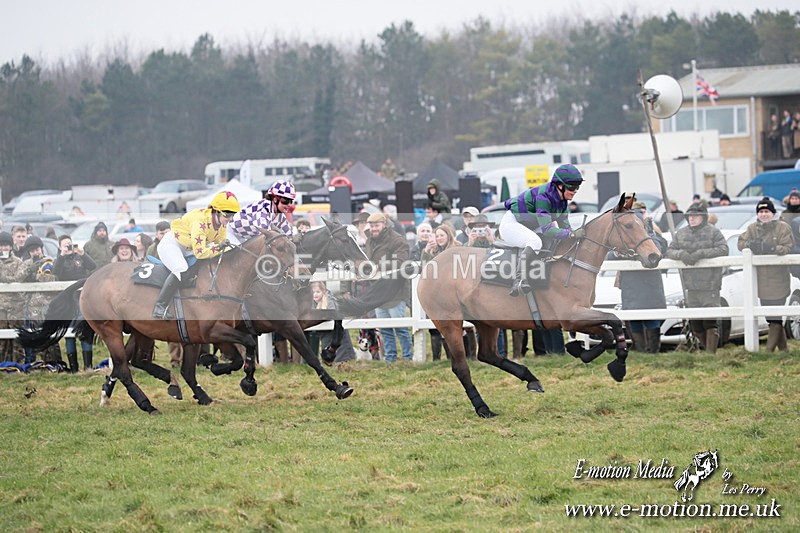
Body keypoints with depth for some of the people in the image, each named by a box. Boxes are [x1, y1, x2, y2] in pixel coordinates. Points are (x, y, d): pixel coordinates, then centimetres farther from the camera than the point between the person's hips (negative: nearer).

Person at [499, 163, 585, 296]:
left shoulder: (562, 198, -4)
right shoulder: (543, 197, -31)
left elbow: (564, 225, 4)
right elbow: (546, 230, -36)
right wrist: (572, 234, -42)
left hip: (530, 227, 10)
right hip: (511, 224, -10)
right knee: (535, 241, -36)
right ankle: (519, 279, -43)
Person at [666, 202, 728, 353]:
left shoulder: (713, 232, -2)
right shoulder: (681, 233, 13)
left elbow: (723, 249, -13)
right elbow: (669, 251, 10)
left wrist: (701, 254, -21)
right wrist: (681, 254, -13)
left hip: (709, 284, -6)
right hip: (690, 285, 6)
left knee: (710, 322, -9)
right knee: (695, 323, 10)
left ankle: (711, 352, -8)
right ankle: (706, 347, 23)